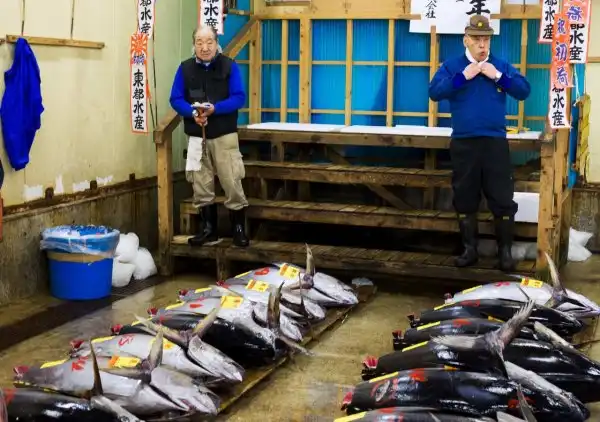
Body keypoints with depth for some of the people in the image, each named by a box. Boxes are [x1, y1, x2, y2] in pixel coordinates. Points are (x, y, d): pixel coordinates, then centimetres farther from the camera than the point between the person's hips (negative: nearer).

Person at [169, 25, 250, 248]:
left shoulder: (229, 66, -2)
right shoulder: (185, 68, 4)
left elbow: (239, 98, -8)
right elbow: (175, 99, 2)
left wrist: (214, 108, -23)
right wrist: (192, 112, -18)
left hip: (224, 136, -3)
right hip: (196, 136, 3)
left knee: (232, 183, -3)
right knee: (201, 186, 9)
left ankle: (239, 229, 8)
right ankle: (209, 229, 20)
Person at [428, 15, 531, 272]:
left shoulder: (501, 65, 8)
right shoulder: (452, 66, 5)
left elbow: (524, 91, 0)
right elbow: (434, 92, -8)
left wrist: (498, 76, -10)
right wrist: (462, 77, -14)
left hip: (495, 142, 0)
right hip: (463, 143, 0)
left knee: (502, 199, 0)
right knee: (464, 199, 7)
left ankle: (505, 250, 10)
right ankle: (470, 249, 19)